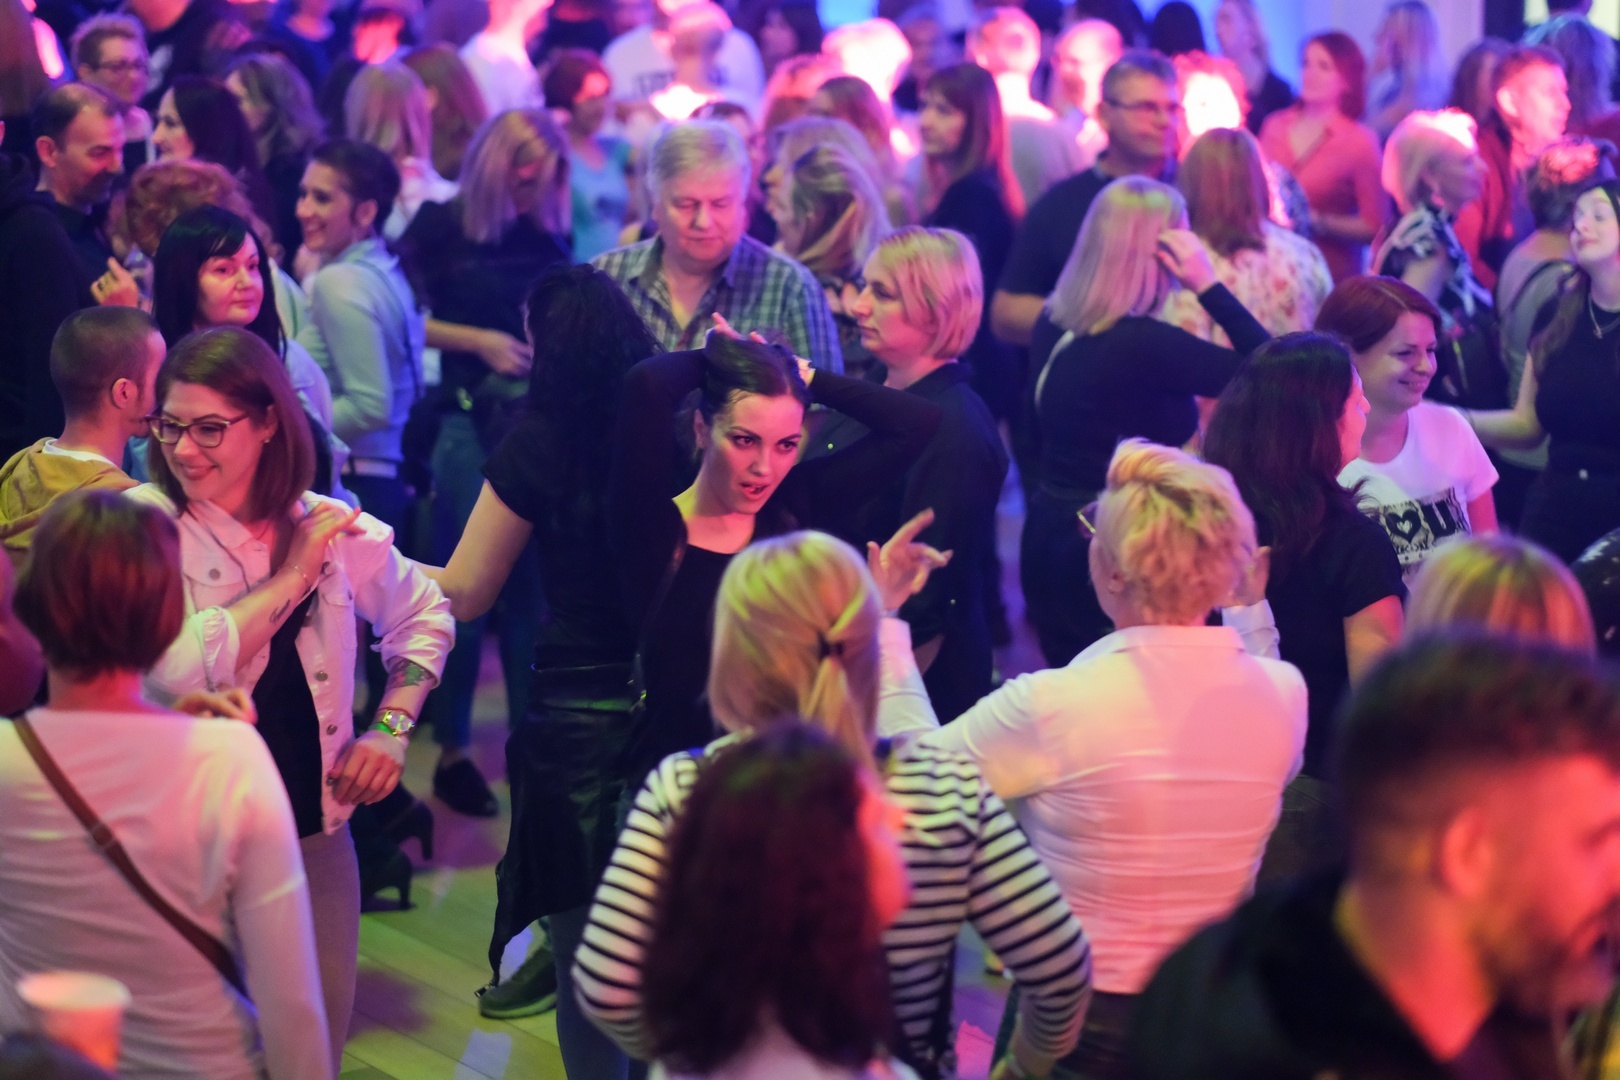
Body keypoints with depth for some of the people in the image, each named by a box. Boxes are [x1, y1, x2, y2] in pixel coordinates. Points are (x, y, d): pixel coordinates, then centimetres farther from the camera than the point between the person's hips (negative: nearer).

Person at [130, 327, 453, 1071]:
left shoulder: (331, 528, 1)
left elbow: (424, 614, 19)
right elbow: (180, 668, -27)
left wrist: (391, 729, 6)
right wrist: (291, 577, -17)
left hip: (315, 829, 4)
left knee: (319, 1038, 13)